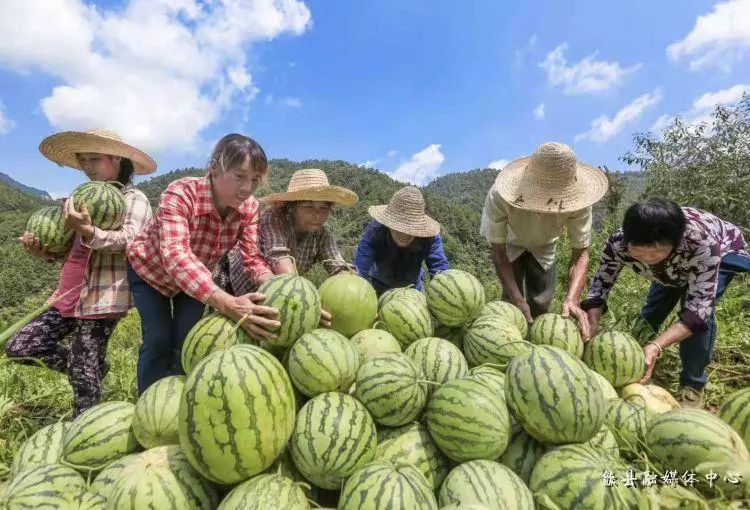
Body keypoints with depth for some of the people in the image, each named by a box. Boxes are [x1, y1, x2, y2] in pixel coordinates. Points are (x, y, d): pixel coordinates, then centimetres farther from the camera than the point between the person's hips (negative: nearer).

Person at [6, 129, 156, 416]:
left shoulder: (134, 199, -6)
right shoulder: (84, 200, 19)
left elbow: (129, 240, -22)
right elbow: (70, 250, 24)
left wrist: (88, 231, -38)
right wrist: (43, 251, 3)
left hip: (103, 298, -8)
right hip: (70, 295, 8)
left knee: (85, 374, -2)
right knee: (19, 346, 8)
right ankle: (94, 369, 23)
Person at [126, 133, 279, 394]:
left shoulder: (250, 208, -23)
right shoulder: (180, 193, -37)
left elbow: (254, 258, -24)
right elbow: (175, 255, -50)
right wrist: (227, 304, -64)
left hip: (196, 278, 3)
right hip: (149, 269, -3)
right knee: (159, 340, -9)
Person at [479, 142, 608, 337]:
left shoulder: (577, 200, -36)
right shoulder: (499, 196, -41)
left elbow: (580, 252, -29)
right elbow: (498, 252, -32)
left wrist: (572, 299, -46)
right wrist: (519, 302, -40)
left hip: (544, 247, 2)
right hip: (511, 245, -1)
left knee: (541, 304, -2)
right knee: (511, 301, -13)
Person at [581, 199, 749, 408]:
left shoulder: (702, 243, -45)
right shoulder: (618, 243, -37)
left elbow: (698, 309, -42)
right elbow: (601, 284, -26)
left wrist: (656, 346, -55)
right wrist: (591, 332, -42)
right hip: (673, 266, 3)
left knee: (700, 311, -22)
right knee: (652, 311, 2)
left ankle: (693, 386, -3)